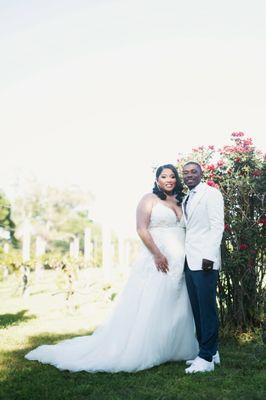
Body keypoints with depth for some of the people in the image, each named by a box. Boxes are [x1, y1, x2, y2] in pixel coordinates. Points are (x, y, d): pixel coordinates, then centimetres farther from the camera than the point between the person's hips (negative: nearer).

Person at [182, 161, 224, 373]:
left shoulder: (211, 194, -3)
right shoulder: (186, 199, 19)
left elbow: (217, 226, -11)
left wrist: (209, 256, -18)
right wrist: (185, 258, 11)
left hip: (205, 261, -8)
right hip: (190, 261, 8)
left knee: (207, 308, -4)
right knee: (197, 309, 11)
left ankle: (207, 358, 3)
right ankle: (210, 351, 22)